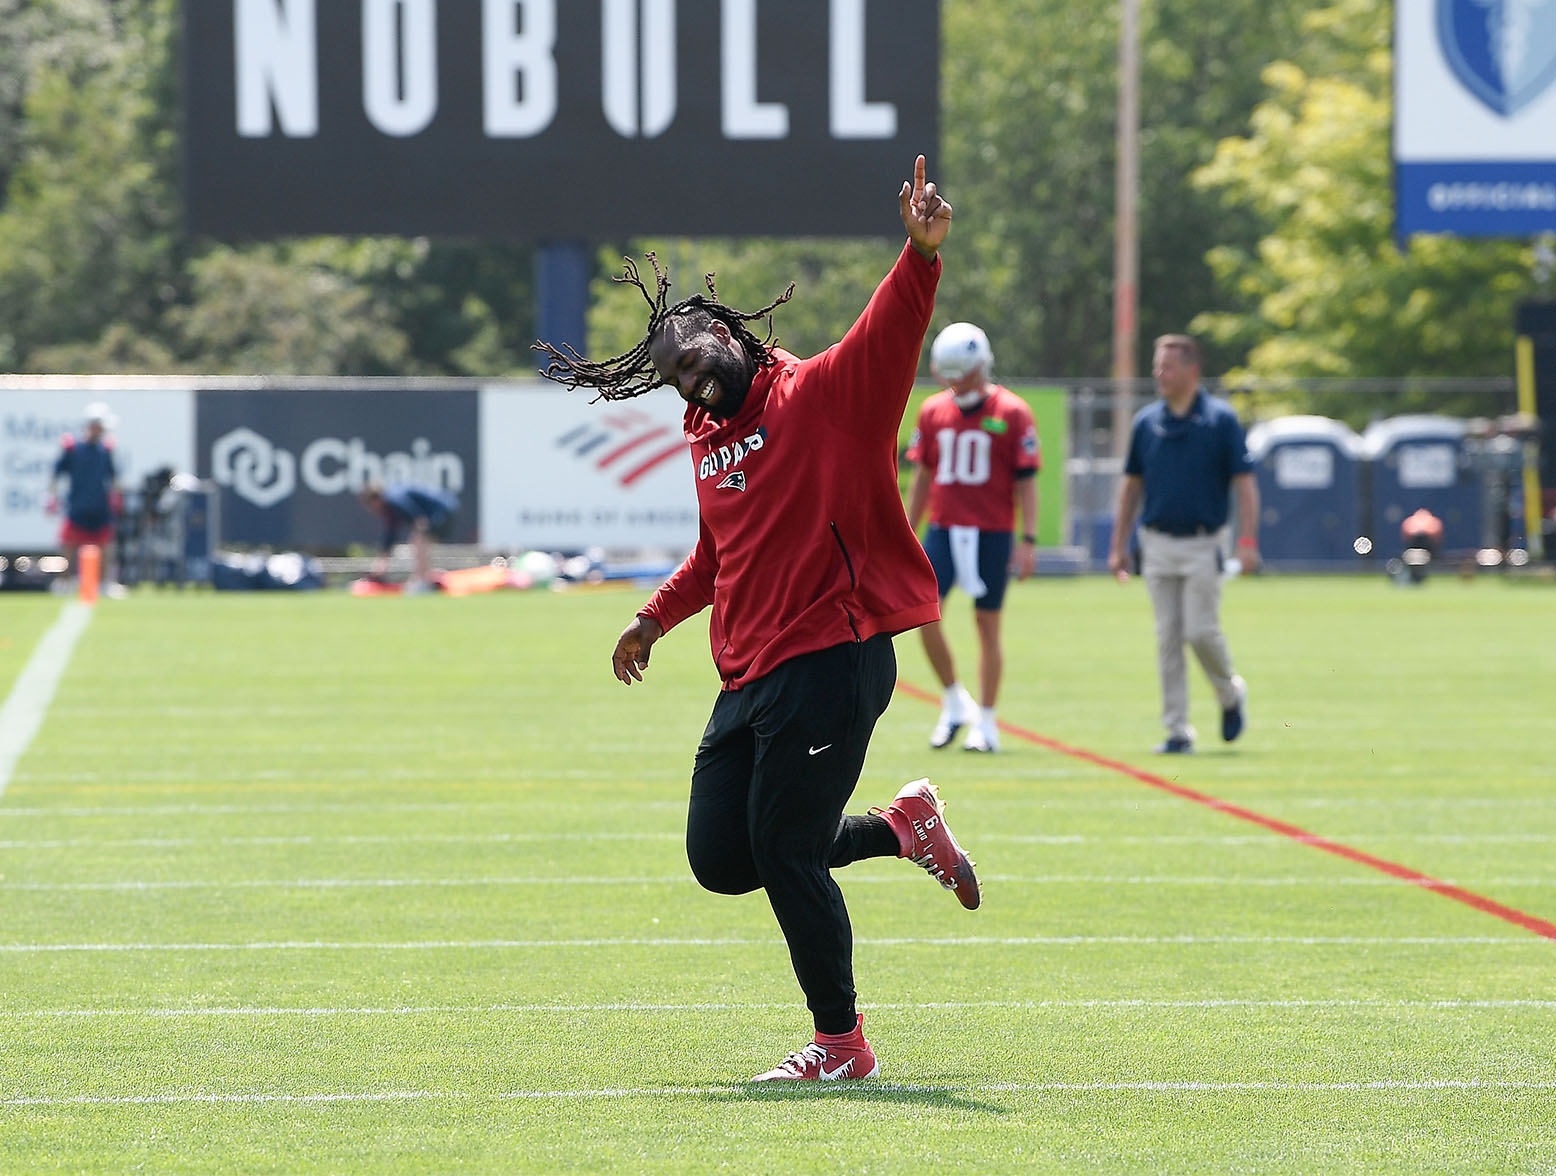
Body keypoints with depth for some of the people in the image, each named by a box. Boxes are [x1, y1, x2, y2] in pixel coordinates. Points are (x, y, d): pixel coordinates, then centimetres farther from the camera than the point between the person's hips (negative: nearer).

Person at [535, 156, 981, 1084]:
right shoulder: (708, 440, 17)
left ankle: (842, 1045, 6)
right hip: (749, 676, 9)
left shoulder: (822, 395, -6)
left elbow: (889, 335, -25)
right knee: (721, 859, 4)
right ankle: (904, 827, 22)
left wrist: (922, 255, -41)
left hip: (832, 660, -8)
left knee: (786, 854, -9)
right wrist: (657, 619, 35)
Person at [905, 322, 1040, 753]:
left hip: (991, 532, -3)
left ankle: (986, 723, 9)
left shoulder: (1011, 413, -5)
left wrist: (1028, 540, -8)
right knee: (925, 614, -9)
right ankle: (954, 702, 10)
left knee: (988, 623, 2)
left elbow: (1026, 481, -4)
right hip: (943, 528, 3)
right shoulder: (934, 411, 8)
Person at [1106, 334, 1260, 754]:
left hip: (1203, 545, -4)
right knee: (1167, 640, 2)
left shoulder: (1220, 419, -4)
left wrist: (1248, 541, -15)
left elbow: (1244, 482, -5)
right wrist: (1118, 545, 10)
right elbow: (1132, 485, 14)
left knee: (1201, 632, -9)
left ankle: (1231, 694, 20)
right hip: (1157, 543, 4)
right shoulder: (1147, 421, 7)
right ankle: (1177, 731, 6)